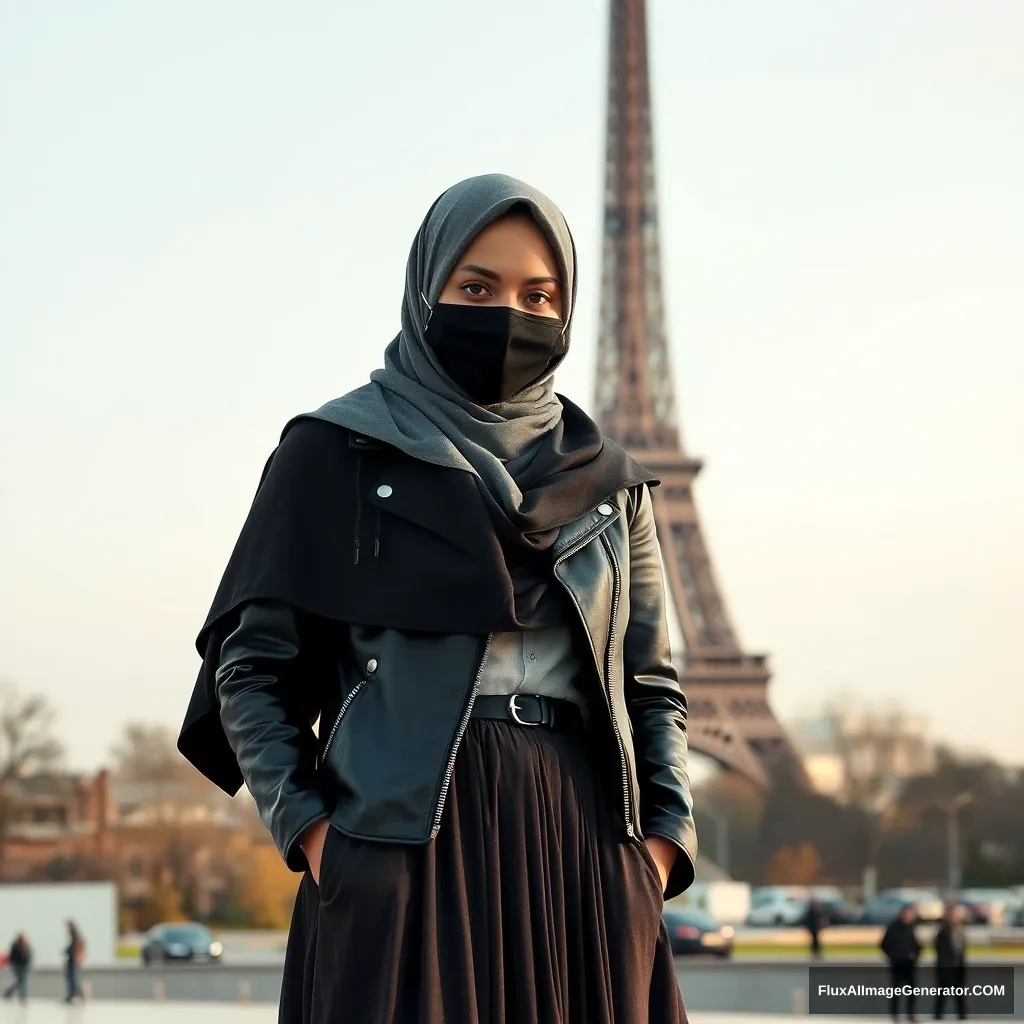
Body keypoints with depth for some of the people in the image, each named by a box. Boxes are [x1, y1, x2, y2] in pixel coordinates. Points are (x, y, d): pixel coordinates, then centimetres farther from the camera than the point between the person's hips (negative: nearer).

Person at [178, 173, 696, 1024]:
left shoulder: (604, 477, 15)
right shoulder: (336, 453, 4)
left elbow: (651, 680, 16)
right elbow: (251, 664, 3)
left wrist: (664, 835, 1)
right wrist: (306, 827, -8)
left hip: (584, 837, 4)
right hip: (409, 835, -4)